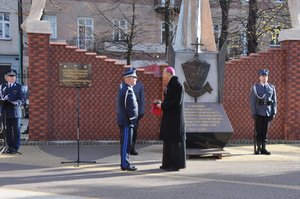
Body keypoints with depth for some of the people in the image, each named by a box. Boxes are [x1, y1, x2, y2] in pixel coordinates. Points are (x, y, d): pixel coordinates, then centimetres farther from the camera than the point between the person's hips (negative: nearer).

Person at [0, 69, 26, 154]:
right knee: (8, 131, 6)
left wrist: (17, 103, -22)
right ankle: (10, 147, 15)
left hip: (15, 112, -3)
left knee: (16, 131, 1)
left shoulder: (19, 87, 4)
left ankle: (15, 148, 7)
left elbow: (23, 99, -3)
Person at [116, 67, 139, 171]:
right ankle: (125, 164, 1)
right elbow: (130, 108, -21)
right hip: (127, 121, -10)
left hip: (124, 121, 10)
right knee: (126, 143, -4)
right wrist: (132, 119, -15)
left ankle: (125, 163, 22)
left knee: (126, 143, 15)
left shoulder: (123, 88, 15)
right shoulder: (127, 90, -18)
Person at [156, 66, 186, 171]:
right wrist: (161, 103, 7)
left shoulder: (177, 85, -15)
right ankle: (169, 163, 19)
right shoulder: (171, 85, 14)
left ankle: (175, 164, 1)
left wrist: (162, 105, -16)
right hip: (169, 117, 10)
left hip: (175, 118, -10)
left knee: (174, 141, -5)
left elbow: (177, 102, -22)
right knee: (168, 140, 12)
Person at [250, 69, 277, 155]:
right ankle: (259, 148, 7)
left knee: (265, 131, 5)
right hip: (258, 113, -2)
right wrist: (253, 113, -11)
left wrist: (274, 112, -1)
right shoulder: (255, 87, 1)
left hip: (268, 113, 2)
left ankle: (263, 148, 9)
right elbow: (252, 101, -3)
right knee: (258, 131, 0)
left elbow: (274, 101, 7)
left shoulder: (272, 87, 8)